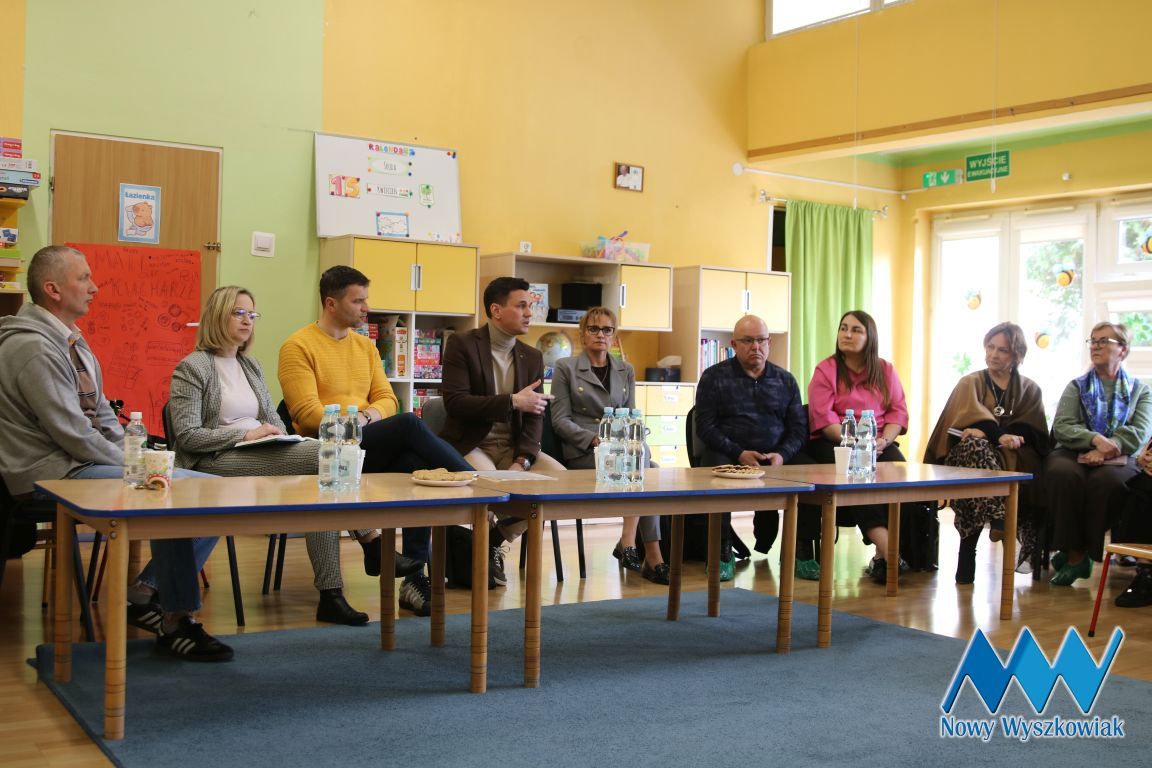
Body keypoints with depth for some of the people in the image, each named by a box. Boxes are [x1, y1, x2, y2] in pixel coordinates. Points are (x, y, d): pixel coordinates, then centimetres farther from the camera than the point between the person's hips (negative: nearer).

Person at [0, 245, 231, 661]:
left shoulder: (71, 342, 17)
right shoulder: (35, 349, -16)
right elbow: (72, 434, -21)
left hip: (89, 462, 10)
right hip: (58, 472, -10)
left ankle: (148, 593, 2)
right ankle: (176, 620, -13)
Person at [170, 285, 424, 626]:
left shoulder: (250, 365, 21)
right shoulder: (192, 368, -1)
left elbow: (273, 417, 25)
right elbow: (187, 436, -9)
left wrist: (275, 433, 0)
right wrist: (246, 434, -17)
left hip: (260, 456, 7)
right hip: (215, 463, -7)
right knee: (323, 455, -28)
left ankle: (331, 595, -29)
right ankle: (373, 544, -19)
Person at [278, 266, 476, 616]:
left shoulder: (365, 346, 20)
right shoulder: (298, 346, 0)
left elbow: (387, 399, 14)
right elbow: (307, 413, -10)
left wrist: (369, 416, -8)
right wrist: (351, 424, -20)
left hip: (374, 447, 6)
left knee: (417, 465, -29)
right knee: (410, 425, -30)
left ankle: (415, 578, -27)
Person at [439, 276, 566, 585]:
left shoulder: (532, 357, 10)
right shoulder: (462, 344, -6)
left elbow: (535, 417, 4)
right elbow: (455, 402, -17)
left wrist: (522, 461, -14)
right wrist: (513, 401, -21)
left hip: (512, 446, 6)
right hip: (469, 444, -6)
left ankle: (495, 539, 2)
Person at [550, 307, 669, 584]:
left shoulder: (626, 371, 19)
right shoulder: (565, 368, 6)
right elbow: (560, 420, 0)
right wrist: (594, 439, -15)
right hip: (581, 452, -4)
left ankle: (628, 541, -28)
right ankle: (653, 558, -28)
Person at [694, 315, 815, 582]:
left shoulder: (785, 380, 16)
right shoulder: (714, 377, 6)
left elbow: (799, 427, 10)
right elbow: (705, 426, -2)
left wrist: (782, 455, -11)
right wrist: (739, 453, -16)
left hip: (777, 454, 3)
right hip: (729, 452, -2)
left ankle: (803, 550, -13)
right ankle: (722, 551, -20)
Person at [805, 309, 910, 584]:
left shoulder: (886, 370, 16)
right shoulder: (825, 370, 5)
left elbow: (898, 411, 8)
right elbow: (824, 419, -6)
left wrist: (883, 441, -12)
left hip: (879, 444, 3)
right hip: (833, 443, -3)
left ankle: (882, 556, -29)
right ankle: (888, 550, -42)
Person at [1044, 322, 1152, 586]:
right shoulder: (1076, 387, 20)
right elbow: (1061, 427, 4)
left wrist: (1106, 449, -19)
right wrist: (1095, 439, -17)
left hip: (1118, 459, -1)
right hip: (1073, 454, 1)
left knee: (1106, 480, -37)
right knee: (1063, 474, -36)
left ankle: (1076, 555, -24)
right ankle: (1076, 554, -27)